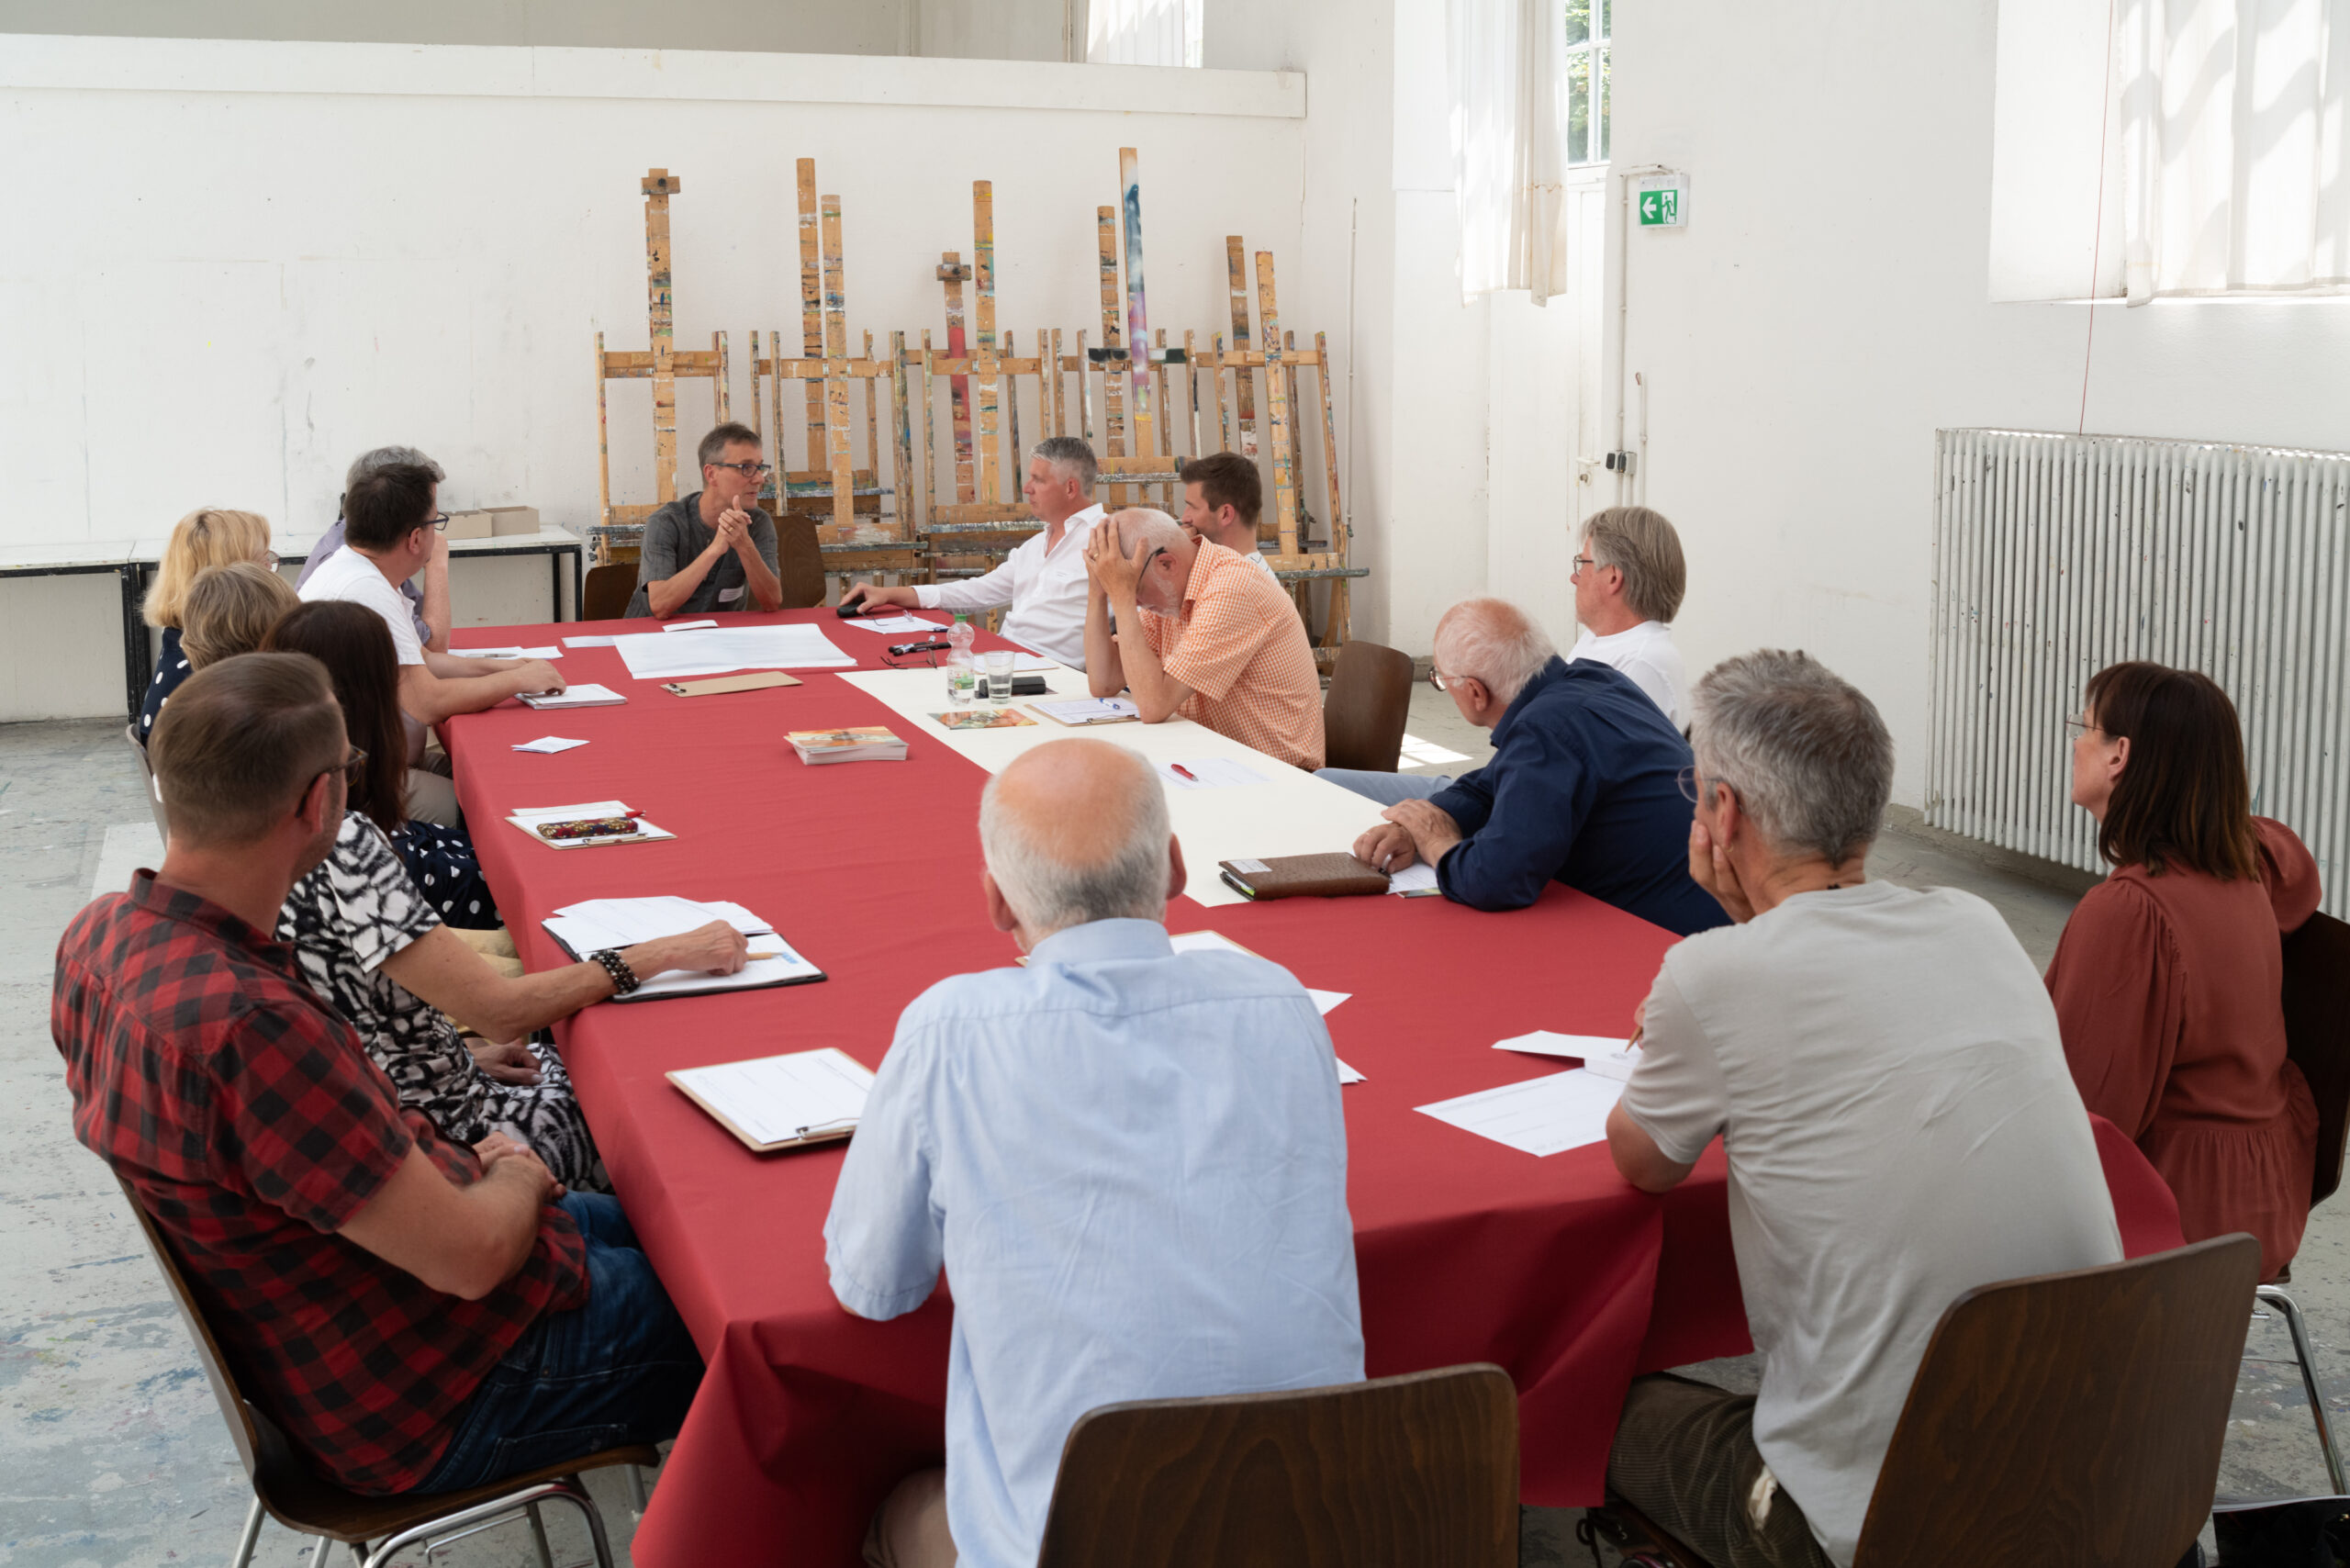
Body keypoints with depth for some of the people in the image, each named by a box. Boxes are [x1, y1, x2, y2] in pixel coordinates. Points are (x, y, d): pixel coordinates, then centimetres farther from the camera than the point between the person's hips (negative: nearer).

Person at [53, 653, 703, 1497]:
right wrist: (521, 1178, -6)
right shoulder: (244, 1023, -38)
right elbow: (470, 1253, -28)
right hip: (435, 1402, -9)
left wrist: (453, 1166, 5)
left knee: (634, 1226, 26)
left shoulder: (101, 932, -7)